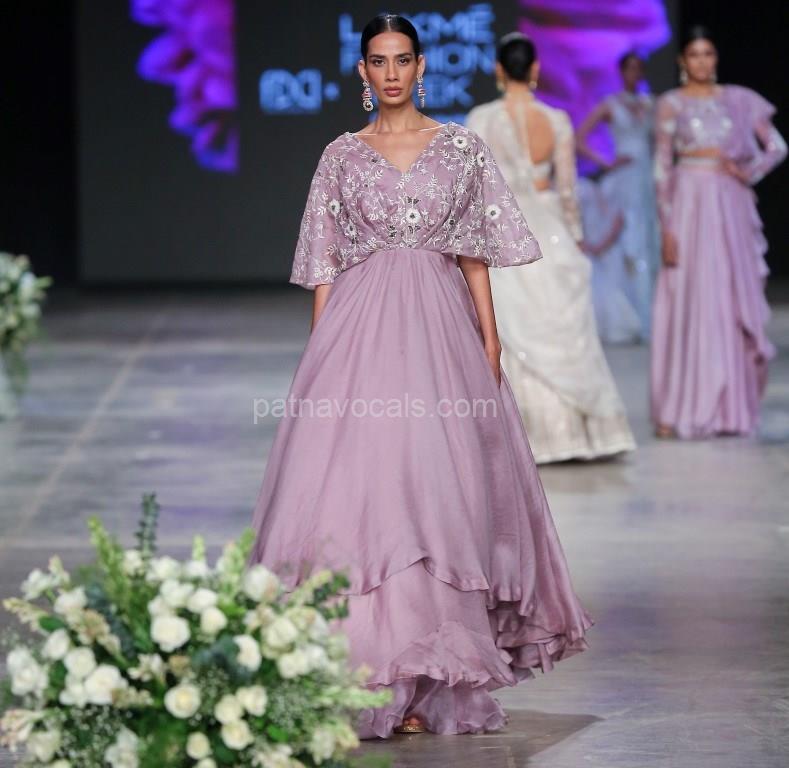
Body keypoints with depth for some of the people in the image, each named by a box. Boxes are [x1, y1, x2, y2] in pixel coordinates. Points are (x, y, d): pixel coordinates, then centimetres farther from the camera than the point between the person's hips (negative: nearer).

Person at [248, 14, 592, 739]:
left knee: (437, 489, -5)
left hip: (439, 327, 0)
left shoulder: (462, 147, 8)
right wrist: (318, 352, 1)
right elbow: (325, 268, 9)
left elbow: (474, 256, 8)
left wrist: (490, 339, -1)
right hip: (360, 329, 0)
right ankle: (366, 672, -4)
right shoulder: (341, 156, 9)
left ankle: (430, 680, 1)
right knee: (353, 482, -9)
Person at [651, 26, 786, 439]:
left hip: (731, 207, 3)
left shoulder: (739, 100, 9)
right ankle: (679, 409, -4)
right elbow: (662, 168, -1)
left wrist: (749, 172, -7)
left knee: (734, 304, 3)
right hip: (689, 206, -3)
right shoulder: (671, 104, 3)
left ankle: (729, 405, 10)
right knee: (688, 305, -5)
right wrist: (667, 227, -9)